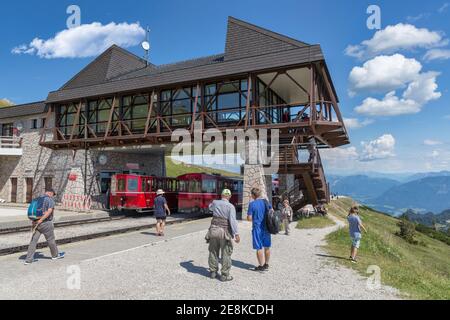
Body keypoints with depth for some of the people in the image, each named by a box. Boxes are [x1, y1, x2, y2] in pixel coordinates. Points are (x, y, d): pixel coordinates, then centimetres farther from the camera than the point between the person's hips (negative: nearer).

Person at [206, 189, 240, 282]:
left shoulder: (215, 202, 2)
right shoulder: (231, 206, -11)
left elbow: (210, 207, 27)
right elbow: (232, 220, -22)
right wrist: (236, 234, -22)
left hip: (213, 230, 4)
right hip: (225, 232, -4)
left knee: (213, 252, 16)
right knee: (226, 254, 5)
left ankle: (213, 272, 25)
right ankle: (224, 275, 8)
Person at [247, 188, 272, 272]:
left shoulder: (252, 204, -12)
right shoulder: (266, 202, 3)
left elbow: (249, 218, -12)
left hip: (257, 228, -5)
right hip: (267, 227, 5)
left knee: (259, 248, 5)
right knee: (267, 247, 15)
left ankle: (261, 266, 12)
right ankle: (266, 265, 27)